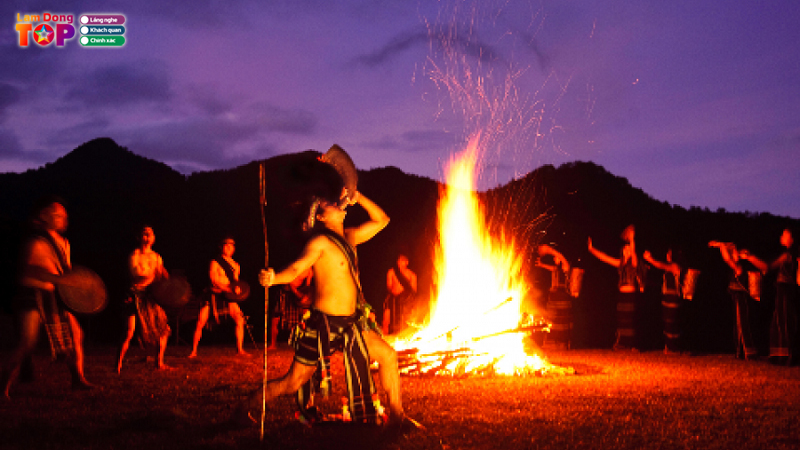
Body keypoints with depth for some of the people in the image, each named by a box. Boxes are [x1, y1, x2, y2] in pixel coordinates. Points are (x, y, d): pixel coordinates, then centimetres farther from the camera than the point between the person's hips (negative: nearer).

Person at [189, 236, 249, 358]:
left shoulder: (236, 265, 10)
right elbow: (214, 280, -15)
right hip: (213, 294, -4)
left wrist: (237, 288, -8)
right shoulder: (215, 263, -7)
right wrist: (230, 289, -22)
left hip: (228, 297, 4)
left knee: (240, 320, -12)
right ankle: (193, 351, 9)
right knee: (200, 324, -6)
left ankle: (240, 349, -3)